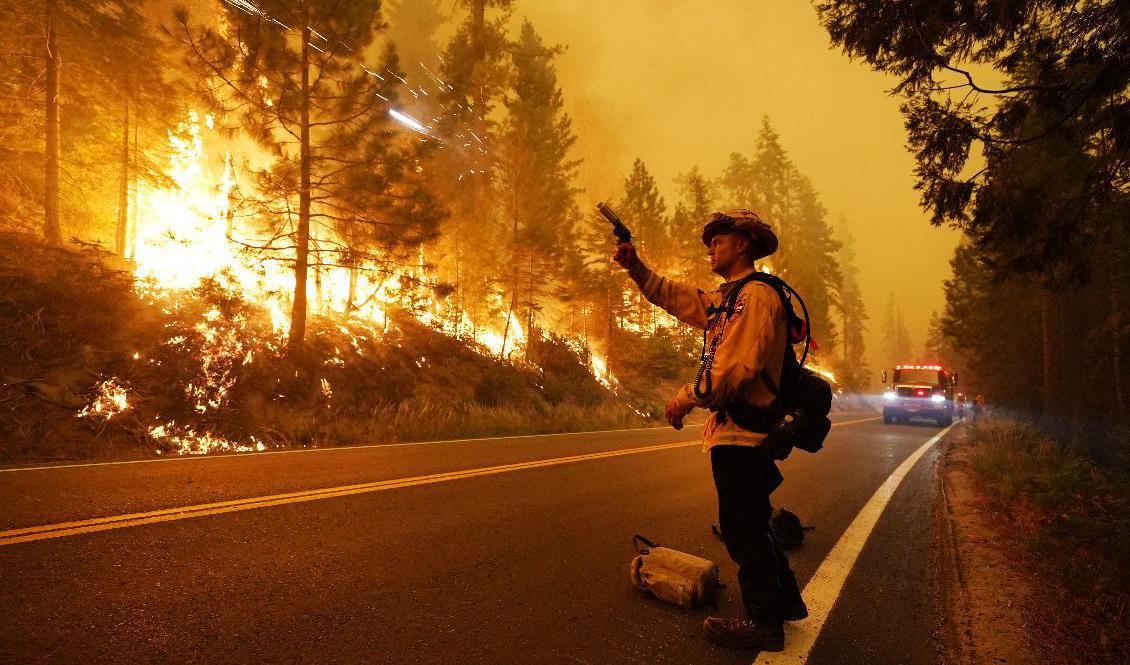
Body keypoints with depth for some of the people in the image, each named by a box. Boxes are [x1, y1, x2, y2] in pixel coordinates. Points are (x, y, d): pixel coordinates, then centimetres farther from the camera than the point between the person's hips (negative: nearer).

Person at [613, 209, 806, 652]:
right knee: (748, 523, 20)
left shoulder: (757, 295, -15)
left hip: (743, 432, -10)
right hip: (736, 430, 10)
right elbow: (673, 296, 21)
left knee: (742, 527, 0)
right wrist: (635, 266, 10)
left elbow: (736, 366, -24)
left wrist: (687, 398, -13)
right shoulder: (724, 298, 17)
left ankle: (764, 621, 15)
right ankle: (785, 601, 35)